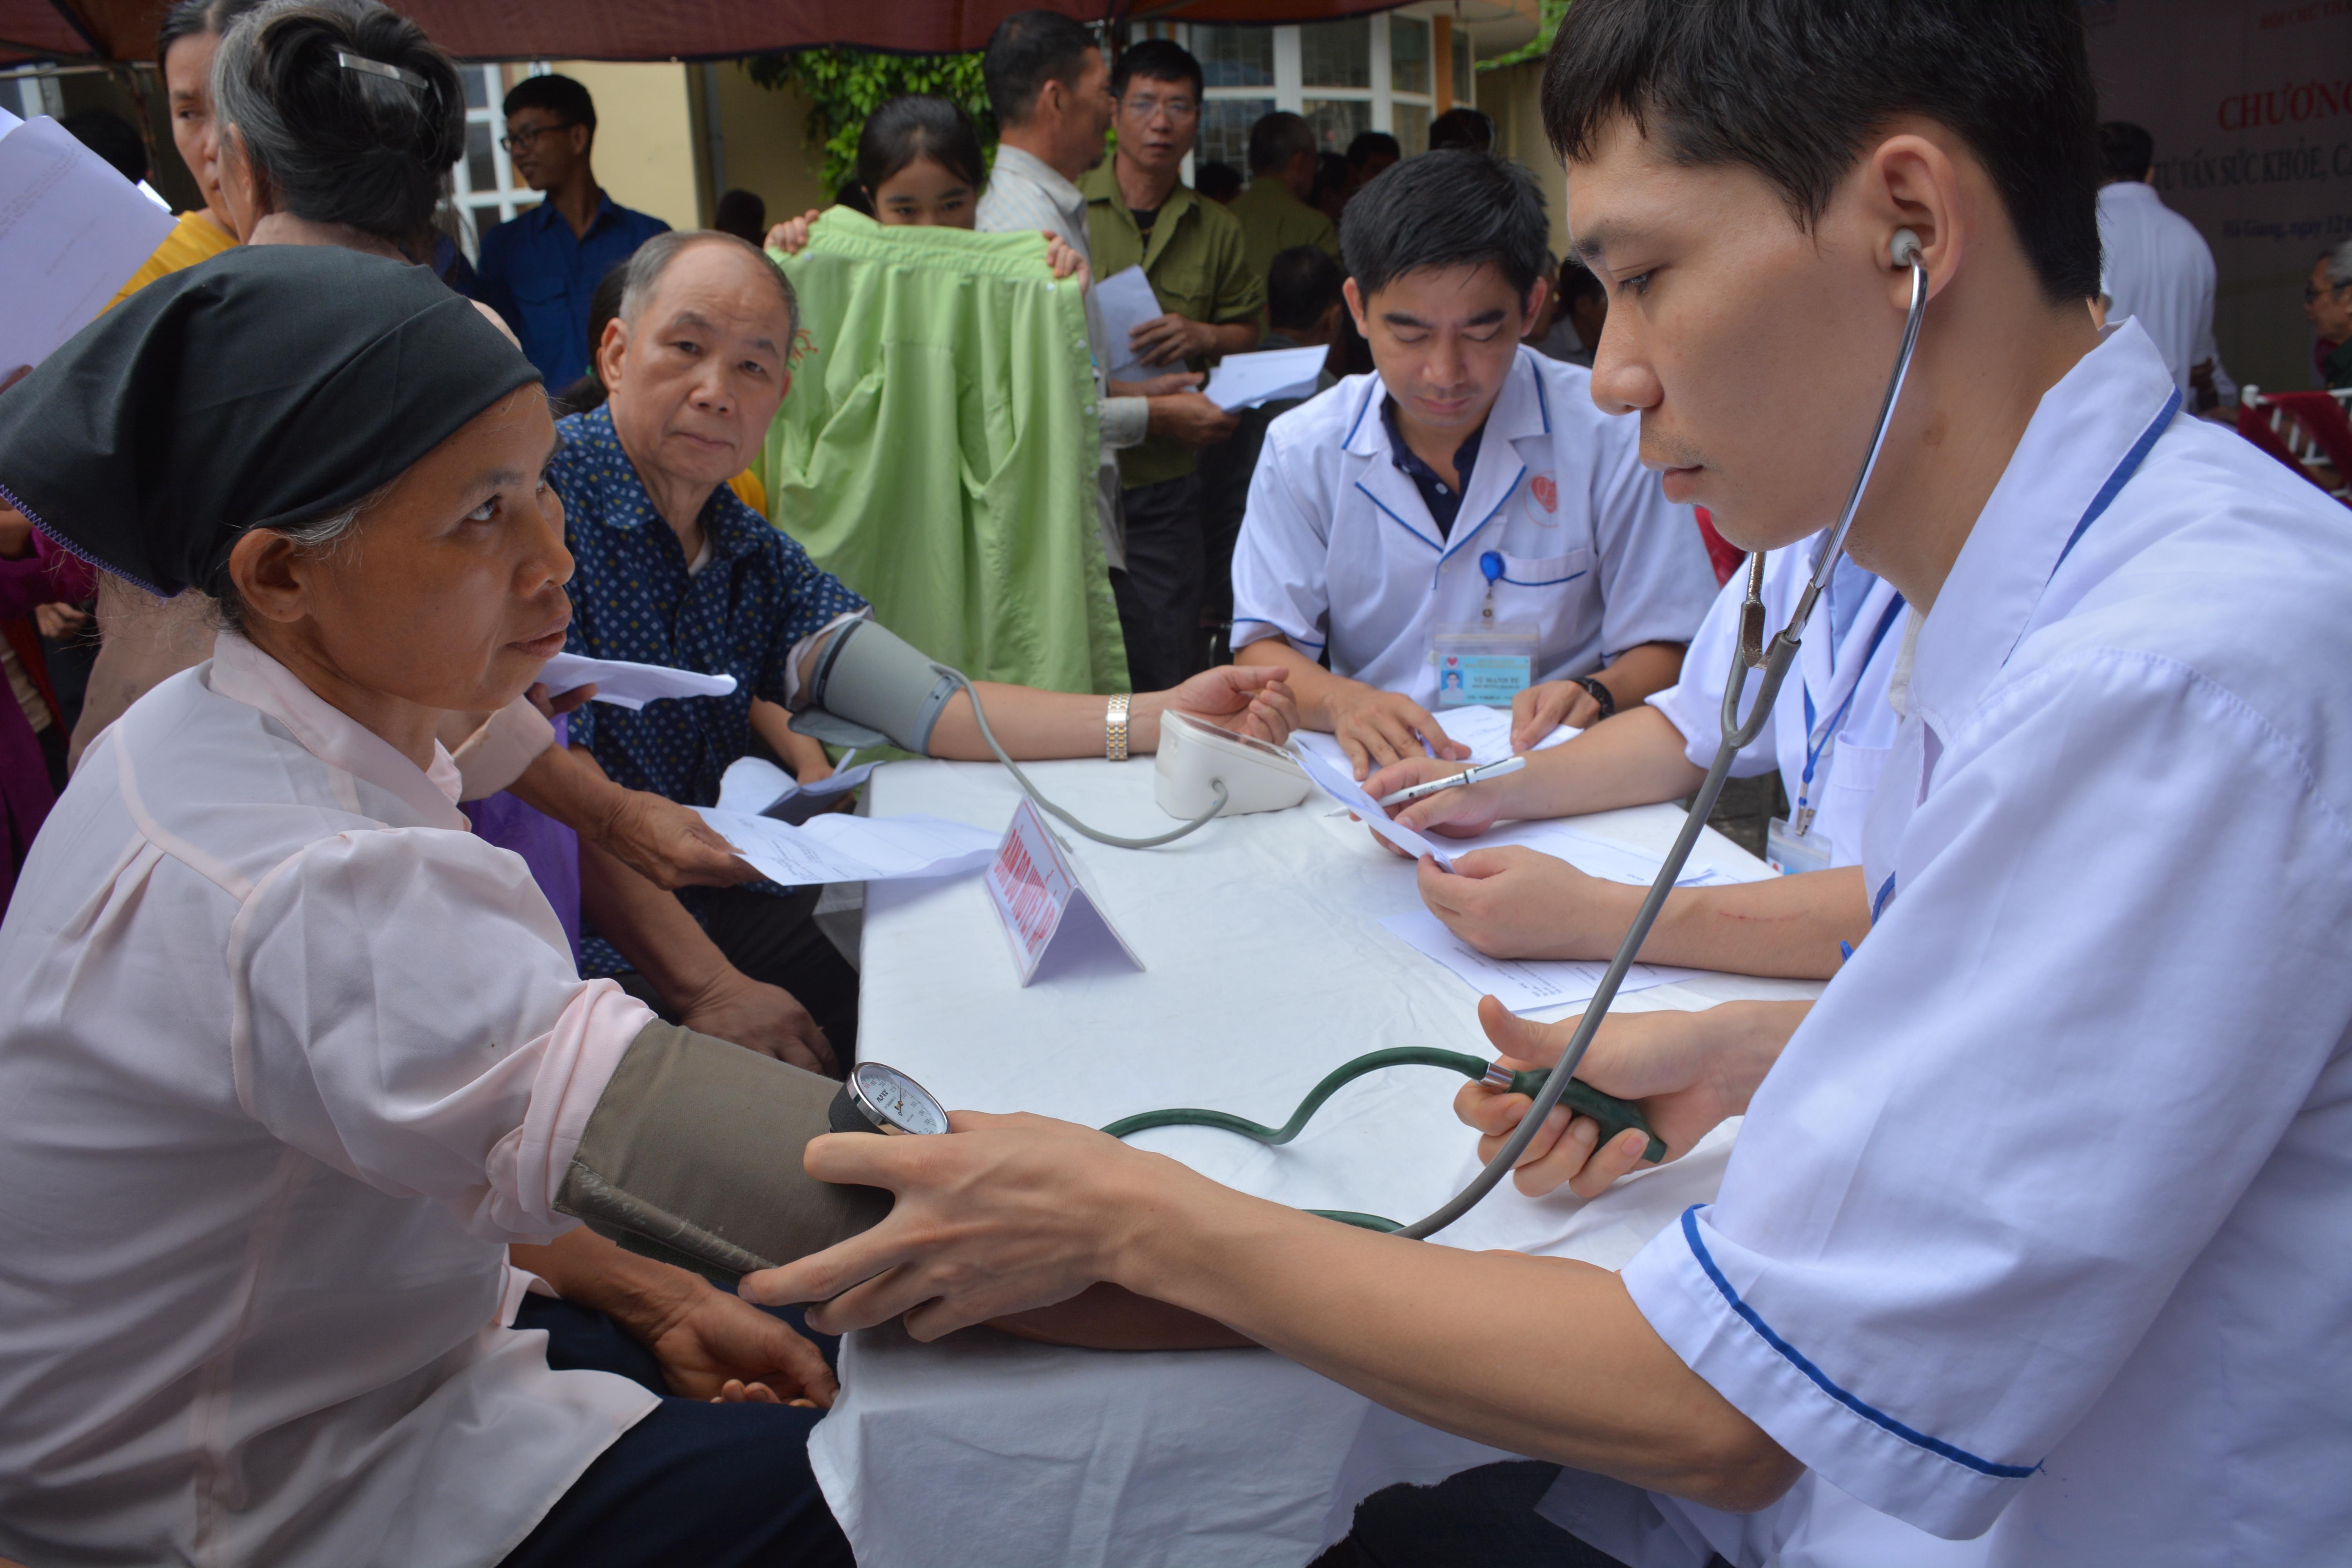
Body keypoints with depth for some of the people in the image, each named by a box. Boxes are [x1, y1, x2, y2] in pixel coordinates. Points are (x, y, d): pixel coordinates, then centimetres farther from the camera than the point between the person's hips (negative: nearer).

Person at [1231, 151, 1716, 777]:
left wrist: (1594, 697, -22)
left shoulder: (1611, 434, -5)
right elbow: (1264, 646, 0)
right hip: (1370, 774, 2)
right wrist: (1340, 701, -22)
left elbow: (1669, 646, 0)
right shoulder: (1302, 449, 1)